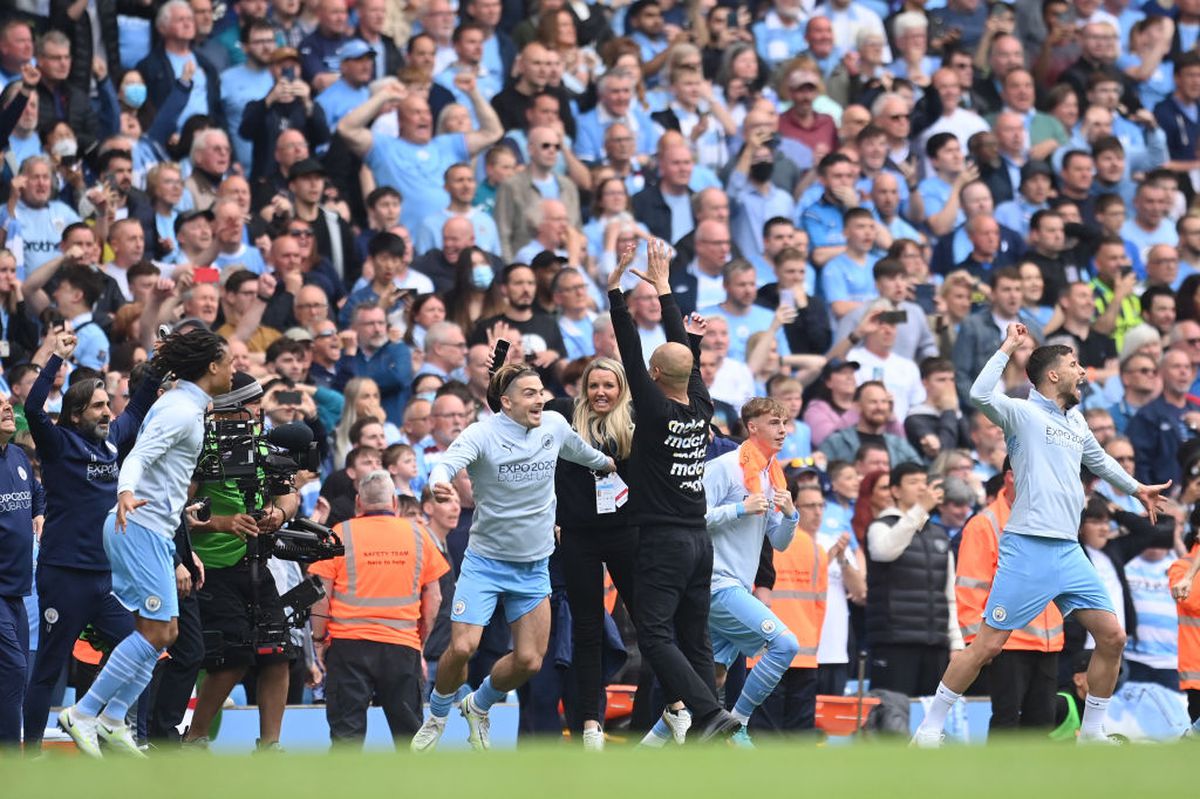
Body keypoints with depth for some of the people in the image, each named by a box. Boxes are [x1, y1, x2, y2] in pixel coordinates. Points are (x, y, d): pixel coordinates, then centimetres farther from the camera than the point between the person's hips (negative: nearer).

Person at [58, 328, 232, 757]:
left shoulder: (185, 406, 16)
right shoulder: (180, 411, -14)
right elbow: (137, 457, -25)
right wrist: (126, 493, -45)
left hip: (151, 531, 11)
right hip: (141, 527, -11)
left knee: (164, 632, 9)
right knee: (154, 631, -12)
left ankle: (112, 721, 9)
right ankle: (83, 714, -9)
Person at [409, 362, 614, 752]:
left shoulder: (555, 426, -1)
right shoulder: (483, 433, -15)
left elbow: (582, 452, 22)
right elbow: (448, 462, -33)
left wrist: (607, 463, 39)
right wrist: (439, 482, -55)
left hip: (534, 566, 4)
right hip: (485, 561, -4)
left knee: (529, 661, -1)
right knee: (463, 647, -17)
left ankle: (479, 705, 28)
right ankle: (437, 716, 10)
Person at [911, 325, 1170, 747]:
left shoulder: (1075, 420, 18)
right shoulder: (1023, 413, -3)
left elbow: (1099, 459, 39)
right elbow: (980, 396, -24)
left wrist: (1136, 488, 48)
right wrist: (1008, 348, -16)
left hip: (1069, 551, 7)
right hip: (1028, 549, -7)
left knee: (1112, 637, 2)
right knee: (989, 644, -8)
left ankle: (1092, 733, 16)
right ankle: (929, 731, 0)